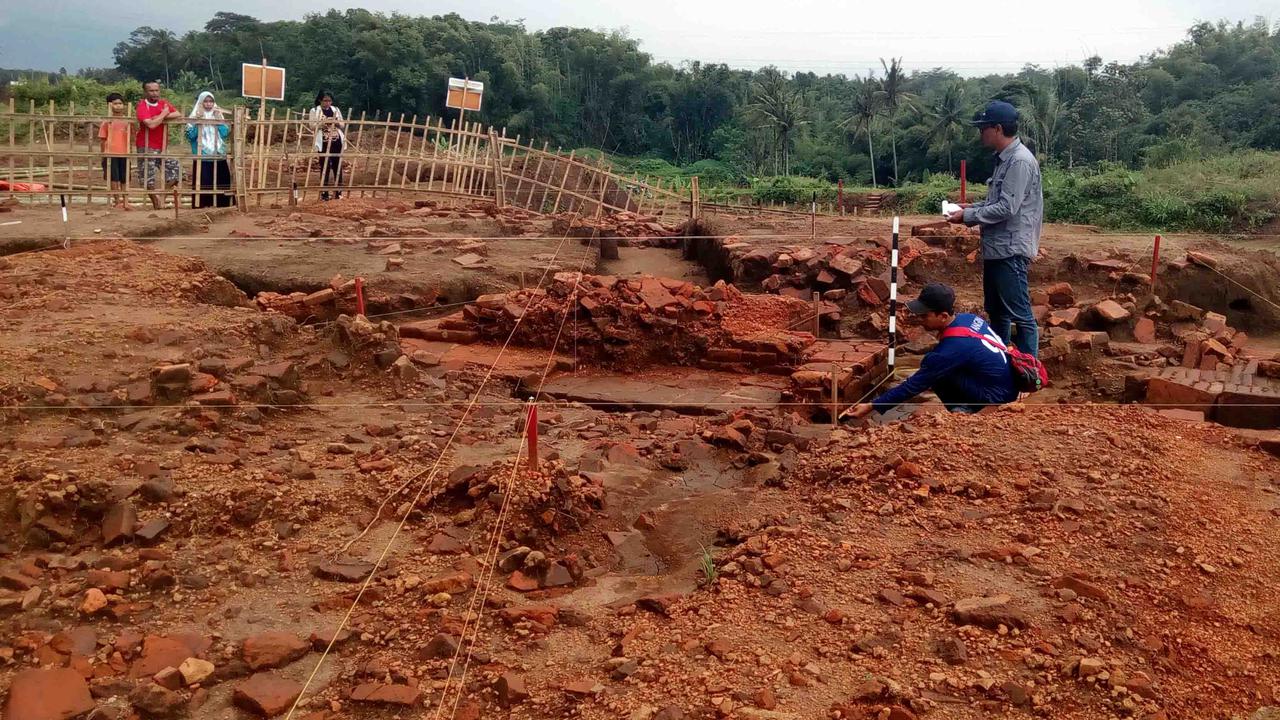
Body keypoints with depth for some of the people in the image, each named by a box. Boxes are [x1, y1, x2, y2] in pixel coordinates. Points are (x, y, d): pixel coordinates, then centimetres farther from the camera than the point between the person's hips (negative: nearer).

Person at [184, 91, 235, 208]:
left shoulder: (218, 115, 10)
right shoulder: (195, 117, 0)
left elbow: (226, 133, 0)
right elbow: (190, 136, -8)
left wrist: (219, 120, -9)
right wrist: (197, 123, -17)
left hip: (218, 156, 3)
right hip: (202, 157, -3)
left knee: (221, 181, 5)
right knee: (203, 182, -7)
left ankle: (220, 203, 14)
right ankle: (203, 203, -2)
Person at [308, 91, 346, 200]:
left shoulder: (336, 110, 12)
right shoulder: (315, 111, 2)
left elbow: (343, 125, 13)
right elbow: (312, 126, -5)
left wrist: (337, 122, -9)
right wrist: (323, 122, -20)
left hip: (337, 142, 3)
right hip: (323, 143, -3)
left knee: (337, 166, 4)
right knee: (325, 167, -2)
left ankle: (338, 192, 12)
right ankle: (324, 193, 4)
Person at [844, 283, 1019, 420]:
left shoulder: (951, 348, -27)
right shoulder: (968, 317, -3)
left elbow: (916, 384, -22)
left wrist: (872, 406, -19)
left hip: (998, 394, -9)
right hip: (1007, 380, 9)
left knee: (937, 374, -17)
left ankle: (963, 411, -3)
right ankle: (967, 406, 9)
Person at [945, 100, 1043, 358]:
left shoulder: (1020, 161, -17)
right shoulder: (1004, 159, 13)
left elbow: (1007, 208, -22)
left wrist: (968, 216, -15)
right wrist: (973, 207, 8)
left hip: (1011, 251, -10)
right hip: (996, 249, 10)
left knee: (1020, 315, -5)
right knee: (996, 311, 19)